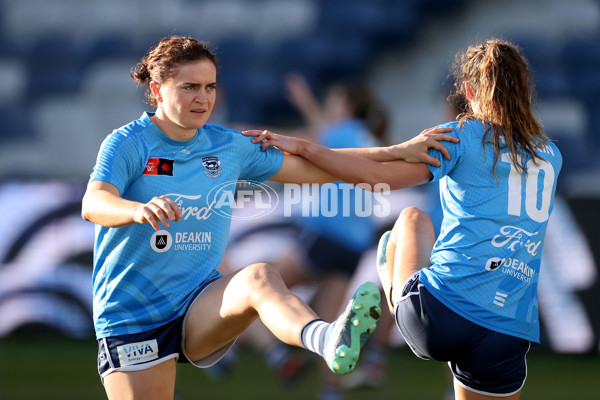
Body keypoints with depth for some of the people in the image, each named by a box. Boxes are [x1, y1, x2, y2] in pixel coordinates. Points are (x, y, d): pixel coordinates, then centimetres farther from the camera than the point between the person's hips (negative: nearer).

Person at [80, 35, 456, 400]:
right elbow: (93, 204, -25)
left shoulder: (228, 146, 9)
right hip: (132, 318, -1)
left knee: (260, 277, -31)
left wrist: (401, 151, 9)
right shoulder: (128, 143, -6)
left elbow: (313, 169, 17)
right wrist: (140, 210, -49)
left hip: (201, 308, 2)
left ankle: (328, 340, -63)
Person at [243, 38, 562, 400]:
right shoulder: (550, 156, 14)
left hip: (438, 318, -3)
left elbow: (378, 176, -6)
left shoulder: (463, 136, 0)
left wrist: (302, 147, 0)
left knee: (413, 217, 24)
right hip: (507, 337, 3)